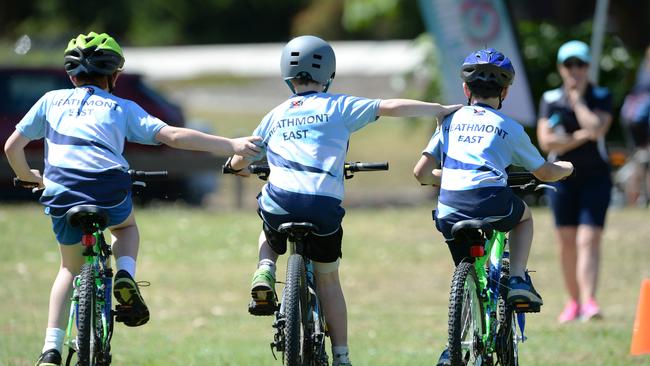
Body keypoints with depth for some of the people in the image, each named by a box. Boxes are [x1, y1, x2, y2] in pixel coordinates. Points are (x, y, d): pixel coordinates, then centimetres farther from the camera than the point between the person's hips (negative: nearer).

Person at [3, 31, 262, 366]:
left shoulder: (52, 100, 23)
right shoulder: (122, 108, 18)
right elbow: (174, 136, 7)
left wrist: (27, 176, 42)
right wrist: (232, 146, 10)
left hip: (61, 193, 1)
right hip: (109, 191, -1)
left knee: (70, 268, 24)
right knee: (126, 226, 35)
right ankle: (125, 276, 4)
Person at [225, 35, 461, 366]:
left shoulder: (276, 115, 18)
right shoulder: (338, 107, 10)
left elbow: (238, 163, 25)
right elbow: (393, 108, 3)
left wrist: (238, 166, 50)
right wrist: (443, 110, 14)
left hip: (280, 202, 1)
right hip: (324, 207, -1)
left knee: (270, 236, 37)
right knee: (328, 280, 17)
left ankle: (265, 272, 7)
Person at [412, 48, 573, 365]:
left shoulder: (451, 121, 18)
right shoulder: (509, 128, 12)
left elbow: (421, 173, 16)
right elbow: (544, 173, 22)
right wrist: (566, 168, 45)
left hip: (449, 210, 3)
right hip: (491, 202, -3)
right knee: (524, 215, 32)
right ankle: (518, 280, 13)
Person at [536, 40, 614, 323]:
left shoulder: (601, 98, 0)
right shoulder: (550, 100, 5)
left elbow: (596, 128, -19)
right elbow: (546, 141, -6)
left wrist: (577, 99, -9)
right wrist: (581, 137, -14)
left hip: (595, 176, -2)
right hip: (563, 177, 2)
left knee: (588, 240, -14)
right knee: (567, 243, 6)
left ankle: (588, 301, -23)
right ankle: (574, 301, 18)